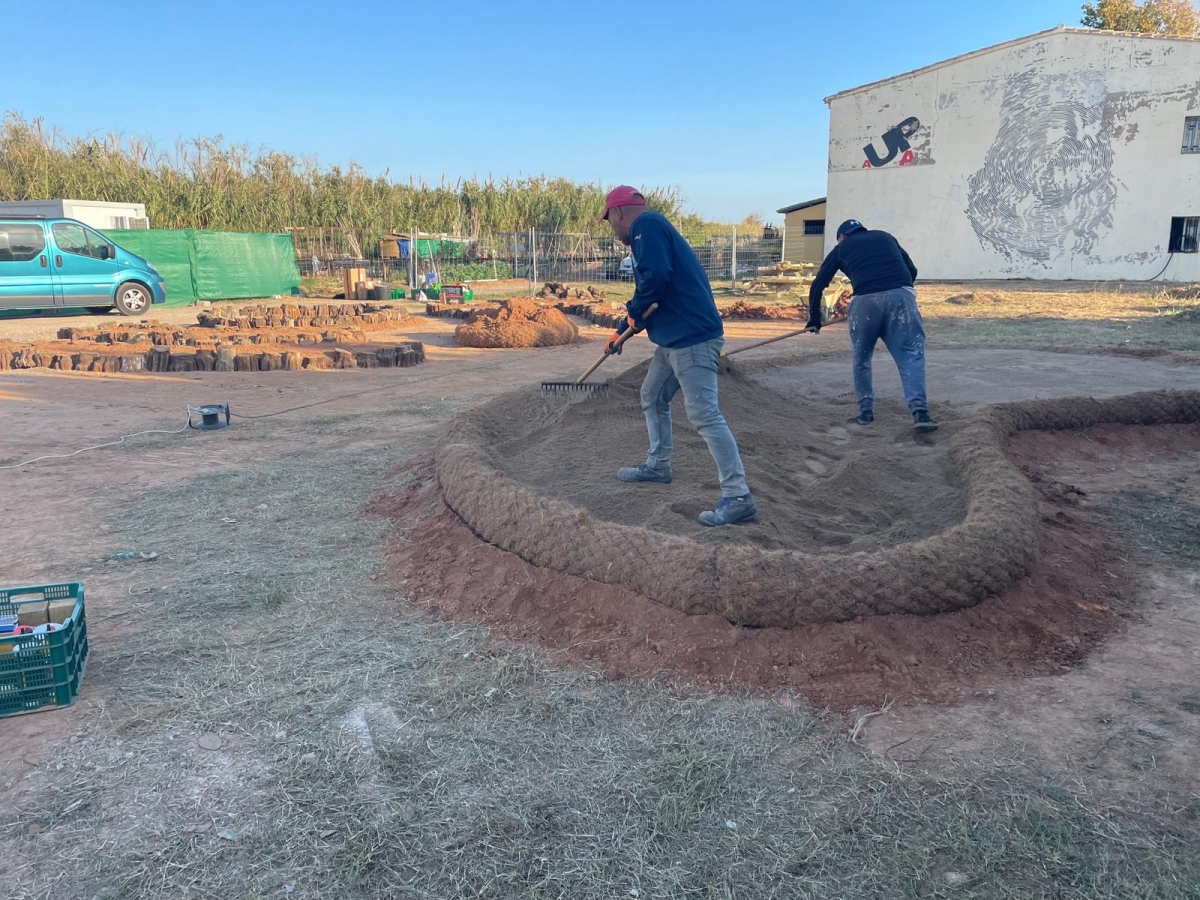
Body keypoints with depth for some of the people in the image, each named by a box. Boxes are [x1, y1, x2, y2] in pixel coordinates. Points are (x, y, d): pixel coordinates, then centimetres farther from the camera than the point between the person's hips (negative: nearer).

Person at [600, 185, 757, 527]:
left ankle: (738, 497, -14)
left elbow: (655, 277, -26)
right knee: (652, 398, 23)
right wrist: (620, 332, 35)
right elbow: (648, 297, 30)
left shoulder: (646, 225, -9)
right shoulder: (650, 230, 23)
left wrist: (633, 311, -8)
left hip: (692, 338, -11)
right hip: (675, 339, 11)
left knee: (704, 415, -14)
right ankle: (658, 466, 39)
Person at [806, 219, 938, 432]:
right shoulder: (885, 237, 30)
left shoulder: (842, 247, 25)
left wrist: (814, 320, 33)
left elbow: (818, 285, 24)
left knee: (861, 358, 16)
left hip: (866, 300, -1)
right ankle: (919, 411, -14)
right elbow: (912, 270, 27)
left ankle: (866, 411, 20)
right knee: (911, 355, 1)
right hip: (901, 295, 1)